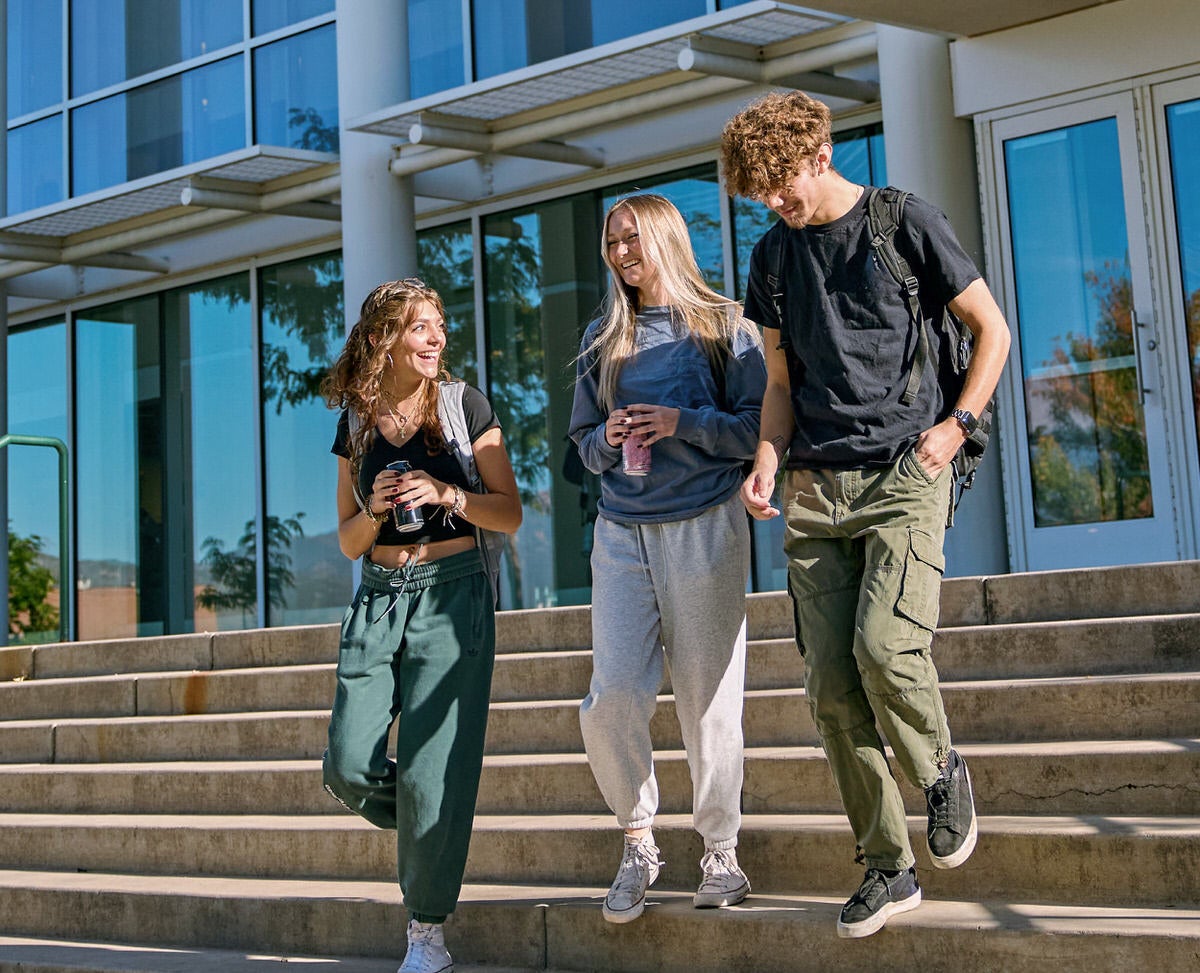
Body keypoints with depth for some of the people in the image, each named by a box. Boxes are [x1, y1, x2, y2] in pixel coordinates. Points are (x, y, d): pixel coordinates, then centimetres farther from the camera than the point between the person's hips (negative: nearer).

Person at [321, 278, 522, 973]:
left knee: (431, 770, -8)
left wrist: (446, 494, -15)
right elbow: (350, 543, 13)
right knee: (350, 767, -7)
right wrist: (375, 507, -8)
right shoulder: (357, 424, 10)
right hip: (380, 596, 4)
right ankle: (426, 832, 24)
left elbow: (511, 514, 1)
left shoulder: (465, 406, 1)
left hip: (452, 590, -3)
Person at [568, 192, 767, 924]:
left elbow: (759, 428, -2)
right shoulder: (603, 340, 15)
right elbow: (583, 439, 19)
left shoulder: (724, 327, 3)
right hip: (622, 533, 3)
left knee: (708, 698, 0)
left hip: (704, 527, -3)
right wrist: (608, 439, -3)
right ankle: (638, 842, 13)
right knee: (611, 698, -7)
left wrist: (684, 423, -15)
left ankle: (722, 855, 13)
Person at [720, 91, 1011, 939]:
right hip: (815, 489, 5)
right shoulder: (774, 256, 13)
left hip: (903, 475, -5)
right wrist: (769, 458, 0)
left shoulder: (906, 222, 0)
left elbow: (993, 330, 4)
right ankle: (888, 868, 12)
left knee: (884, 648, -24)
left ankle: (942, 769, 8)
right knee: (831, 688, -1)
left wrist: (957, 424, -7)